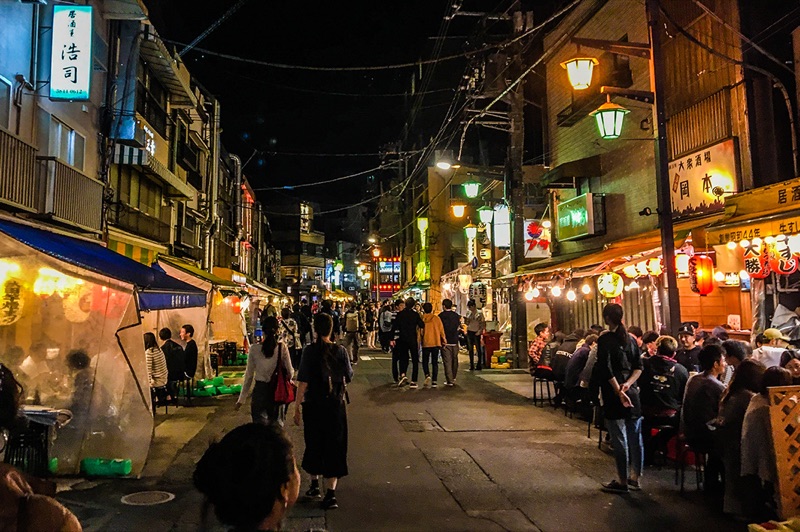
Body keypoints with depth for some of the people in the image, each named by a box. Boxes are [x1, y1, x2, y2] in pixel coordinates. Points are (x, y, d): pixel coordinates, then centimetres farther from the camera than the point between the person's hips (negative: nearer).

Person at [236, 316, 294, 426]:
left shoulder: (254, 349, -9)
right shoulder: (282, 347, -10)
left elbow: (249, 376, -4)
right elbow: (290, 372, -4)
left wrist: (242, 399, 5)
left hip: (259, 390, 0)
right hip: (277, 391, 1)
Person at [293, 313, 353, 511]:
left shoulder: (309, 351, -12)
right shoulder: (340, 351, -8)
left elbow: (303, 382, -13)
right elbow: (349, 377, 2)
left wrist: (297, 407, -7)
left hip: (312, 405, 0)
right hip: (335, 405, 0)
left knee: (313, 443, 19)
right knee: (334, 445, 8)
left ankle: (314, 485, 35)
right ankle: (330, 493, 4)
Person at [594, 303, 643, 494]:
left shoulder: (604, 340, -11)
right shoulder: (630, 339, 9)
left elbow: (607, 370, -18)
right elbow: (638, 367, 5)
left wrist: (619, 392, -18)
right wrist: (628, 384, -6)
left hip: (614, 395, -6)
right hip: (633, 393, 7)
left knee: (619, 440, 0)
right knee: (635, 438, 12)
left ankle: (622, 481, 8)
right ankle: (634, 477, 23)